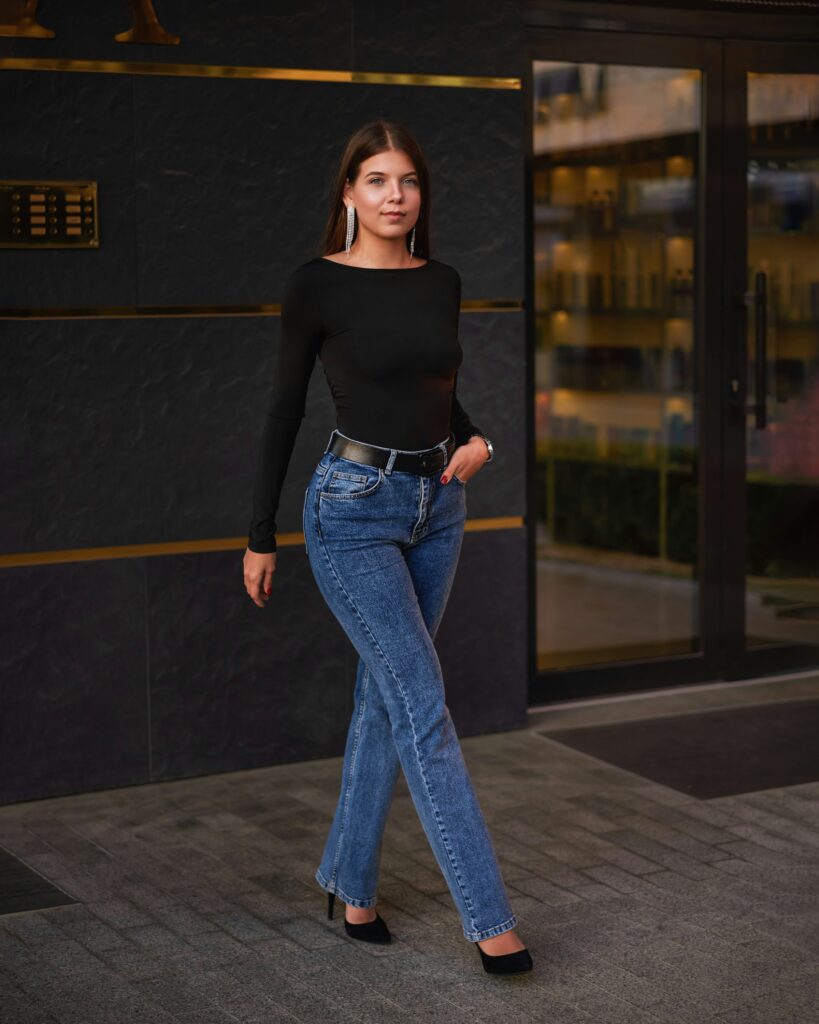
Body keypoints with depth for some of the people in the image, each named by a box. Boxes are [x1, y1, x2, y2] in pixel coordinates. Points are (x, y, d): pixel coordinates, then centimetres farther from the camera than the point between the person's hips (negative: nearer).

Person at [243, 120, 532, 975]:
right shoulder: (317, 284, -8)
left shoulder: (441, 281, 7)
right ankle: (489, 918, -3)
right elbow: (284, 410, -4)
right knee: (424, 709, -8)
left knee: (385, 698, 12)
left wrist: (476, 441, -2)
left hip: (438, 504, 6)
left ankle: (348, 880, 28)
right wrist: (260, 538, -2)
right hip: (355, 508, -6)